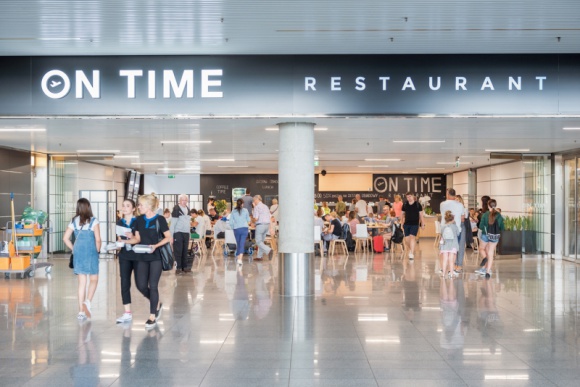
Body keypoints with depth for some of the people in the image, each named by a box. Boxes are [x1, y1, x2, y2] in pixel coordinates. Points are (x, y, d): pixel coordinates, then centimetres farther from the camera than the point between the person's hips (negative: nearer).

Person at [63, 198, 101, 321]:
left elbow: (65, 238, 2)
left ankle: (81, 311, 9)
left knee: (81, 282, 8)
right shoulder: (93, 221, -7)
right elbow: (98, 239, -13)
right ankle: (87, 302, -12)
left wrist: (74, 249, 11)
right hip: (91, 253, -3)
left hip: (78, 254, 4)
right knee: (93, 280, 10)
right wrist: (97, 251, 2)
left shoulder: (74, 221, 3)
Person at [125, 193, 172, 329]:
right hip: (142, 257, 5)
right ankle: (157, 304, 29)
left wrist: (156, 246, -21)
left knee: (153, 286, -3)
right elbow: (137, 239, 9)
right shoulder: (139, 220, 6)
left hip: (156, 257, -5)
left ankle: (152, 317, 8)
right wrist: (124, 241, -8)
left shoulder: (160, 220, -9)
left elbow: (169, 238, -8)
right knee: (141, 285, 2)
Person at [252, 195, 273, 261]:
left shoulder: (256, 207, -9)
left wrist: (253, 218, 7)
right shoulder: (266, 206, 14)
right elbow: (269, 217, 15)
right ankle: (259, 256, 17)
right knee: (261, 241, 16)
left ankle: (269, 250, -24)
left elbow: (256, 219, -14)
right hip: (267, 225, 8)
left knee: (258, 242, -3)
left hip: (260, 225, -8)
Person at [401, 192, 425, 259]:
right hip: (407, 224, 3)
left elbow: (421, 214, 5)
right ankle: (411, 249, 32)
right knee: (407, 239, 3)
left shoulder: (418, 204, -1)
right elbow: (402, 214, 13)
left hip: (415, 224, -3)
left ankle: (412, 253, -12)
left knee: (412, 237, -14)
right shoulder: (405, 205, 5)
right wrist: (402, 223, 10)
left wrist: (422, 223, 4)